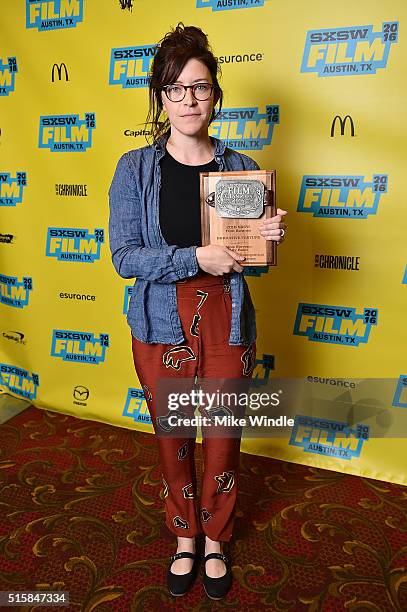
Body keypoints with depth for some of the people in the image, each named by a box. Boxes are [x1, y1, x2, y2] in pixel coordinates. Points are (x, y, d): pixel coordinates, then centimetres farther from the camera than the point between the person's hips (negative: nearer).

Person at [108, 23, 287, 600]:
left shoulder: (241, 168, 2)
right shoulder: (135, 168, -2)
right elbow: (124, 256, -10)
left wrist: (270, 238, -15)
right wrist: (195, 258, -21)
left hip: (227, 324, 1)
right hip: (161, 326, 0)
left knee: (223, 438, 13)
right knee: (173, 439, 15)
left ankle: (215, 540, 42)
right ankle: (184, 537, 43)